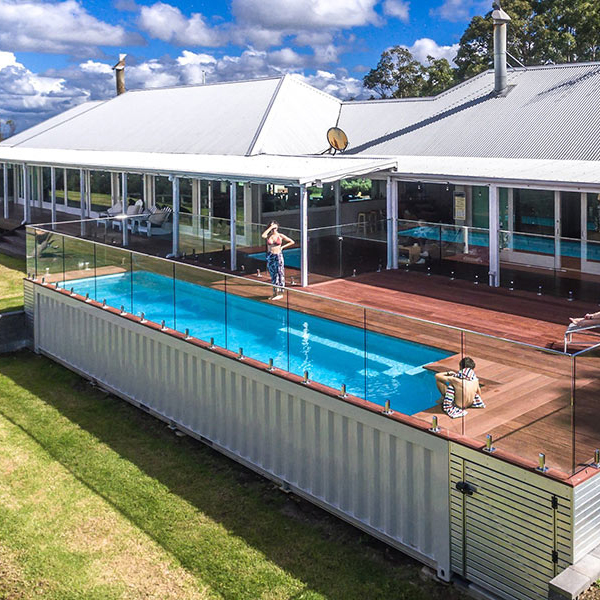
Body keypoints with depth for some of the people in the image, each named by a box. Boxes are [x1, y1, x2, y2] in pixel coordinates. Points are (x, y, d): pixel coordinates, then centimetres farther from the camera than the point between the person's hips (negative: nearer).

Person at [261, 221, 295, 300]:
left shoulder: (280, 236, -2)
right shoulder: (269, 236, 1)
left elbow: (292, 242, 2)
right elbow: (263, 235, -25)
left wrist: (282, 247, -5)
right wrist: (270, 227, -18)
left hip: (278, 256, -2)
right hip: (270, 256, 2)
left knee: (280, 274, 0)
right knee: (273, 275, 9)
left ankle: (280, 293, 6)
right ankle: (275, 292, 18)